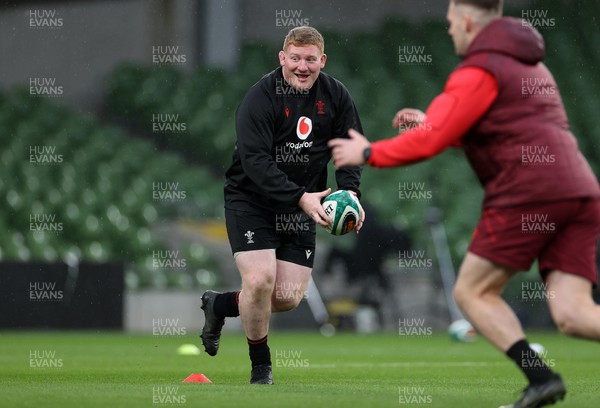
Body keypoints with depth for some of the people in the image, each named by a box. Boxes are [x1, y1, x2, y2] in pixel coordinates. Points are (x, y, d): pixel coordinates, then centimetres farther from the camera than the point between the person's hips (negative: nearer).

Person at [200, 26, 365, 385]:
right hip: (251, 200, -5)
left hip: (301, 206, 5)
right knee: (260, 279, -20)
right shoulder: (260, 97, -18)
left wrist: (350, 193, -16)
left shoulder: (336, 96, -2)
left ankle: (220, 305, 27)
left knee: (289, 297, -2)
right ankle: (261, 364, 4)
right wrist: (300, 198, -35)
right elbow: (255, 160, -25)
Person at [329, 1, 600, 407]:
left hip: (530, 193, -8)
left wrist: (367, 153, 6)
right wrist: (434, 123, 35)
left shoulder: (478, 72, -1)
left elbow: (429, 142, -8)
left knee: (473, 292, 4)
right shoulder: (531, 65, 28)